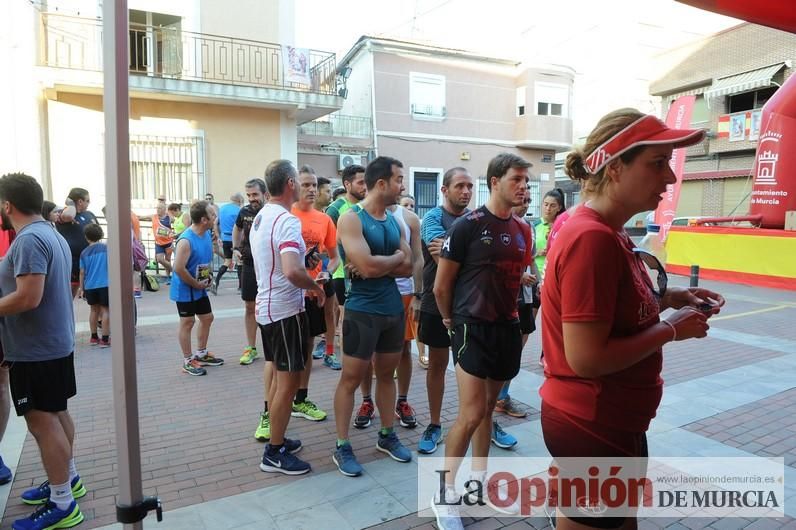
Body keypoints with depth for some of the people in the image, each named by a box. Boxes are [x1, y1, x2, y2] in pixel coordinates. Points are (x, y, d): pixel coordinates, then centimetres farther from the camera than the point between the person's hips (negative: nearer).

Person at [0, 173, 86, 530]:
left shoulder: (29, 240, -20)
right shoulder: (52, 234, 11)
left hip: (35, 349, -10)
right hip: (56, 342, 10)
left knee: (42, 421, -2)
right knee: (56, 414, 19)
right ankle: (68, 480, 34)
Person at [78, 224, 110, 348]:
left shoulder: (84, 252, 6)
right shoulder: (106, 248, -2)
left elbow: (82, 272, 7)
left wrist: (82, 288, 16)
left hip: (90, 286, 3)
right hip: (105, 284, -3)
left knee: (94, 310, 17)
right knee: (105, 310, 1)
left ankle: (94, 337, 25)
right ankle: (105, 339, -1)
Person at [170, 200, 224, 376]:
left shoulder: (207, 233, 0)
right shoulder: (186, 240, -26)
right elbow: (179, 269, -29)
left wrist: (208, 276, 5)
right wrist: (196, 284, -19)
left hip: (200, 287, 9)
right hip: (185, 289, -9)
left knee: (207, 318, 16)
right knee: (188, 322, 1)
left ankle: (201, 354, 33)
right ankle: (188, 362, 15)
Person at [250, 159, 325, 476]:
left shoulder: (260, 218, 10)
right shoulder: (287, 221, -21)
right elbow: (292, 271, -34)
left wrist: (306, 285, 21)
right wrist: (315, 286, -15)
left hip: (267, 307, 10)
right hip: (286, 310, -10)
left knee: (279, 376, 19)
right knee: (288, 381, 0)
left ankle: (276, 439, 31)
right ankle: (275, 453, 11)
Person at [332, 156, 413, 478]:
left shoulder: (394, 221, 9)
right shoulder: (351, 220, -13)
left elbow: (407, 268, 3)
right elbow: (368, 266, -25)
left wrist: (378, 265, -14)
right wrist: (396, 257, -7)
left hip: (394, 309, 7)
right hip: (362, 311, -7)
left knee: (387, 373, 17)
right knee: (351, 378, 3)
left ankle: (387, 436, 32)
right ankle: (342, 447, 17)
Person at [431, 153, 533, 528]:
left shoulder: (523, 231, 8)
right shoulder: (467, 226, -12)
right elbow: (441, 286, -7)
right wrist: (451, 321, 4)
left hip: (508, 328, 7)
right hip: (474, 328, -6)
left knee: (488, 408, 16)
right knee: (470, 414, -6)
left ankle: (478, 484, 32)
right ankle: (445, 493, 13)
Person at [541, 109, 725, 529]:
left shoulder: (607, 233, 4)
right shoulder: (591, 238, -26)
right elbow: (586, 358, -28)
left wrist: (668, 298, 2)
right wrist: (671, 329, -16)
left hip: (610, 421, 10)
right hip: (591, 427, -9)